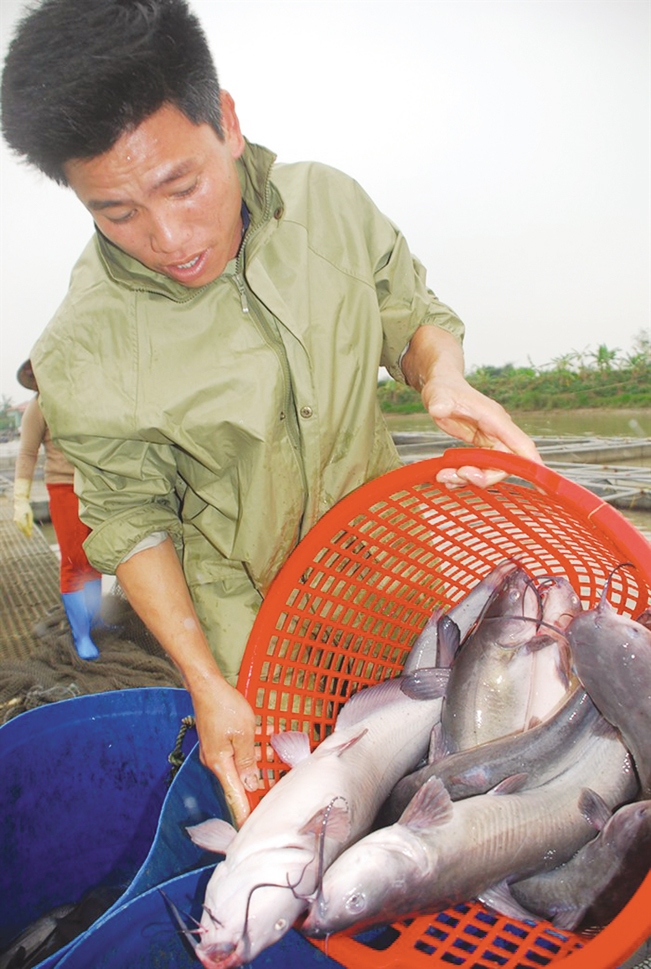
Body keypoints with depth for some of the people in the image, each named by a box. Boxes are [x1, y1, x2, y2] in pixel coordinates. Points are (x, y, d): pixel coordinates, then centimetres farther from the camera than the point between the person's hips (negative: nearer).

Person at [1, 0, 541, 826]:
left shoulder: (330, 203, -12)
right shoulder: (83, 355, -21)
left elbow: (413, 314, 3)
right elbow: (133, 524, -11)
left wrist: (441, 375, -21)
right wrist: (207, 687, -16)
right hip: (244, 613, -3)